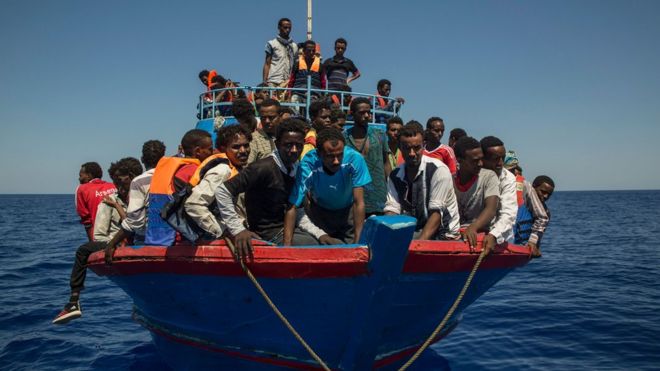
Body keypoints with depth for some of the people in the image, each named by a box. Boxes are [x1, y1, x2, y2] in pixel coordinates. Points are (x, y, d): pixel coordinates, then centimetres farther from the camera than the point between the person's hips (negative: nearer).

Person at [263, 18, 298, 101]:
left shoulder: (294, 46, 16)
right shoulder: (272, 44, 8)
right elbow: (267, 64, 5)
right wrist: (264, 82, -5)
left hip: (288, 82, 3)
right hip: (273, 82, -2)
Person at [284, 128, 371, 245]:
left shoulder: (354, 159, -30)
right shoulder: (308, 165, -31)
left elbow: (359, 203, -25)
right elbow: (292, 207, -30)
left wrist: (357, 241, -29)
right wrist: (287, 245, -37)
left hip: (347, 210, -1)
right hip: (319, 211, 1)